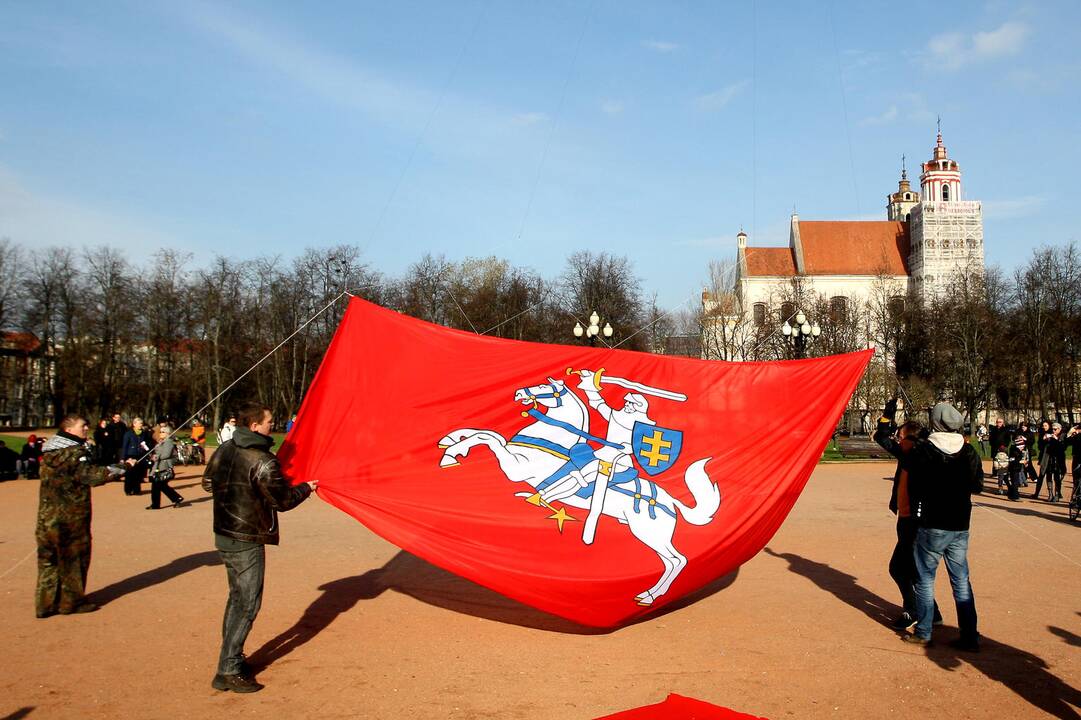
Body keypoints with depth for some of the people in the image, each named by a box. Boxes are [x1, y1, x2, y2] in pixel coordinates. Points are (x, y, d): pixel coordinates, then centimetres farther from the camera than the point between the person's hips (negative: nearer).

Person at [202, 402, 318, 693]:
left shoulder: (223, 450, 4)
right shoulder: (262, 461, -21)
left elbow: (208, 484, 17)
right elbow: (282, 501, -14)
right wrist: (306, 488, 3)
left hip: (224, 536, 9)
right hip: (247, 543, -9)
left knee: (237, 598, 21)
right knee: (248, 605, 0)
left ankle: (231, 659, 30)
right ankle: (228, 672, 2)